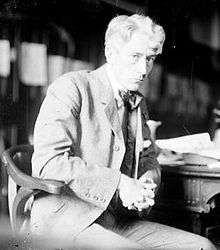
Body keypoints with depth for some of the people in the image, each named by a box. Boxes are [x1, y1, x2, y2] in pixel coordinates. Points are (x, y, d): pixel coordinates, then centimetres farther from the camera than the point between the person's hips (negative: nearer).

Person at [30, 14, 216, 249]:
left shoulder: (138, 103, 17)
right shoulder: (70, 87, -7)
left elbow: (149, 160, 27)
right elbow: (48, 162, -18)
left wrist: (147, 182, 1)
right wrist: (119, 183, -20)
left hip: (120, 220, 7)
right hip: (64, 215, -6)